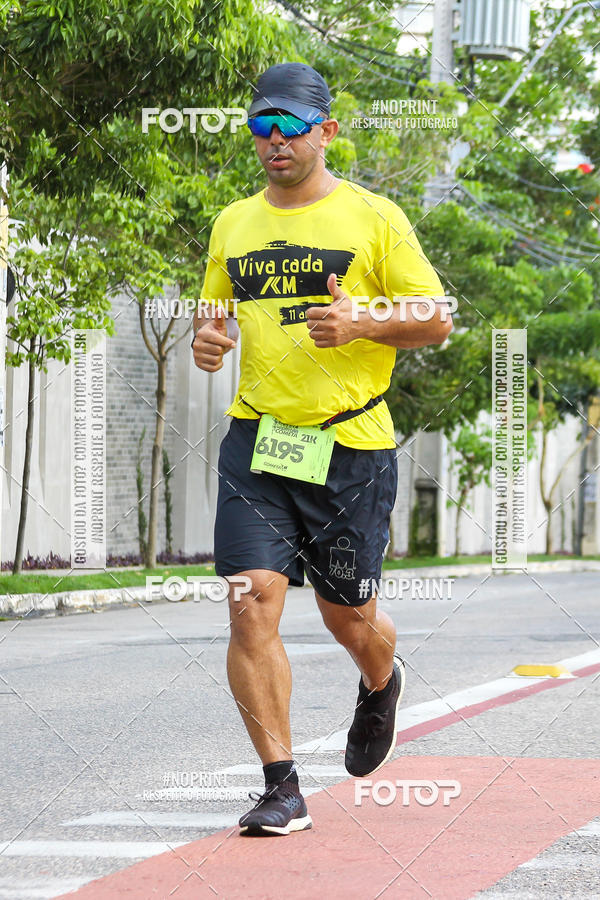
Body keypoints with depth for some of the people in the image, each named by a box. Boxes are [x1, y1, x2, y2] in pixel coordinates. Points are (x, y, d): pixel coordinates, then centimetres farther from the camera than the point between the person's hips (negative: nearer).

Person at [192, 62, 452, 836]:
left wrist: (363, 323, -17)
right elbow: (214, 310, 23)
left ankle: (381, 685, 45)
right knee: (252, 604, -12)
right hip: (256, 441, 3)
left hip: (350, 446, -3)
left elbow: (437, 320, 0)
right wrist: (207, 336, -1)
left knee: (347, 616, 8)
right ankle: (281, 788, -6)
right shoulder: (232, 224, 11)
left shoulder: (374, 218, -1)